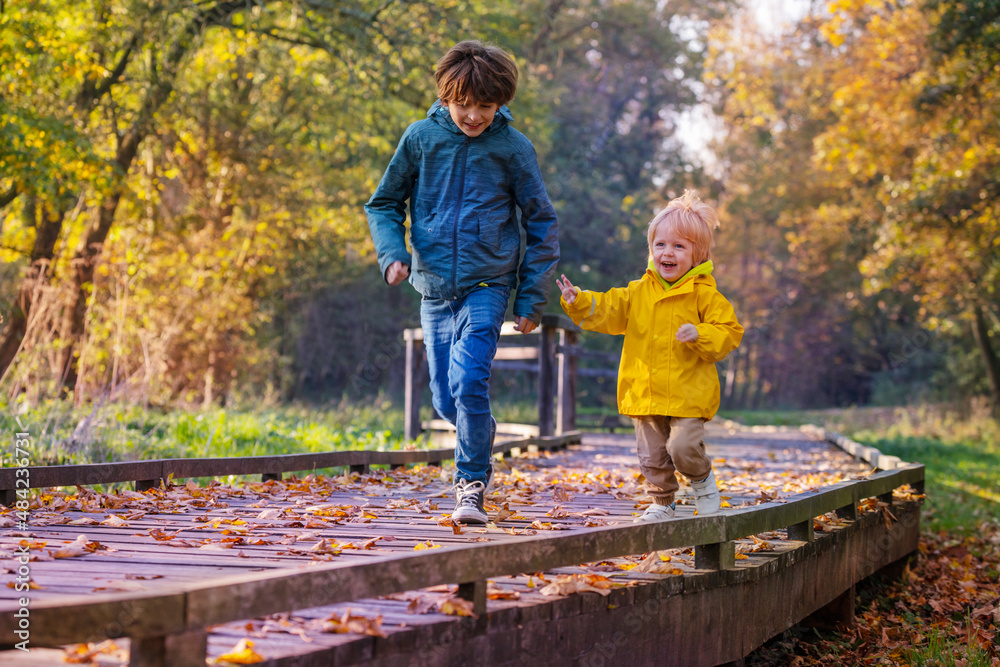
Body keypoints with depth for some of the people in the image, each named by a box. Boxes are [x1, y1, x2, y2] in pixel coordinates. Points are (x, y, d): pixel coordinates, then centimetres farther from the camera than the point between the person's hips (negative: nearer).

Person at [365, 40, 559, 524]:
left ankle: (472, 485, -7)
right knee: (445, 399, 5)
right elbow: (384, 203, 11)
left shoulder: (513, 148, -3)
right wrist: (392, 253, -8)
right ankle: (482, 437, 38)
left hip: (487, 286, -3)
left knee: (469, 383, -20)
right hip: (435, 287, 3)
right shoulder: (421, 137, 1)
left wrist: (531, 300, 2)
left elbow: (541, 225, 4)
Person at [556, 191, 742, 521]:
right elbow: (607, 311, 10)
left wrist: (699, 335, -24)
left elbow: (729, 333, -7)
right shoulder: (638, 292, 8)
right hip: (645, 393, 5)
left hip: (688, 393, -4)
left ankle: (703, 478, 13)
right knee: (652, 455, 9)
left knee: (683, 447, -17)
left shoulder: (705, 295, -5)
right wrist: (578, 302, -6)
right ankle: (662, 502, 26)